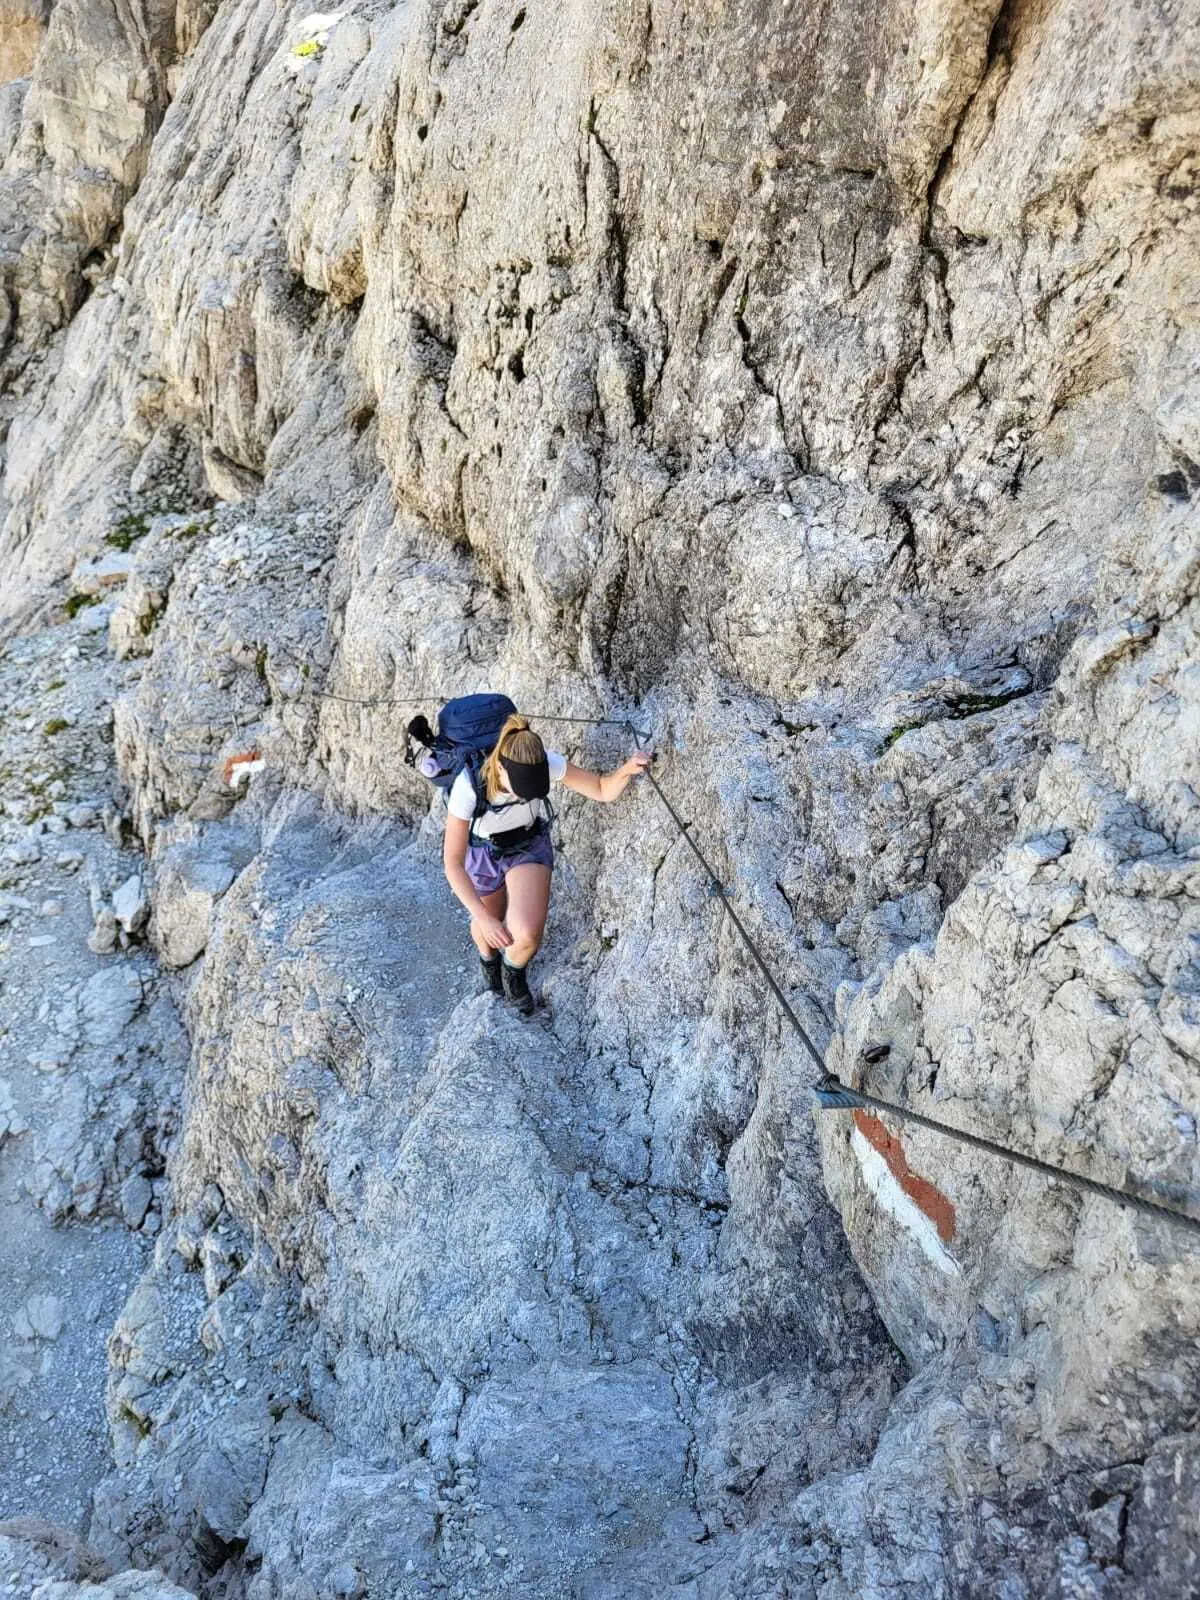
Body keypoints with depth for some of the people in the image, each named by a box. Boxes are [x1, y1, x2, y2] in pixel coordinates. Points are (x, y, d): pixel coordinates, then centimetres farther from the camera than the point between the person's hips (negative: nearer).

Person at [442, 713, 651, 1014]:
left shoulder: (546, 763, -33)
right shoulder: (468, 787, -39)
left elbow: (604, 790, -24)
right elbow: (453, 864, -34)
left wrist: (628, 768, -46)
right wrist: (485, 919, -41)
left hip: (530, 844, 1)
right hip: (483, 851, -1)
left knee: (528, 934, -20)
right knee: (488, 927, 23)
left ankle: (514, 969, 20)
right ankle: (488, 956, 65)